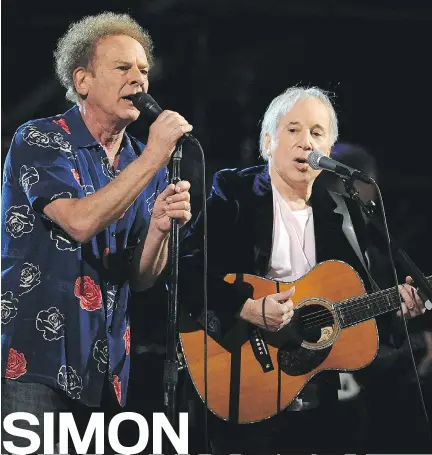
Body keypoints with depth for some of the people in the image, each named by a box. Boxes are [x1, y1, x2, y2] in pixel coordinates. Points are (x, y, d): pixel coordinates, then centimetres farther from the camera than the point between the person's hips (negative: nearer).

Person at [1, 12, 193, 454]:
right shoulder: (39, 140, -5)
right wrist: (154, 157, -17)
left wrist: (159, 227, -10)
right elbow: (81, 222, -21)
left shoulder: (145, 162, 11)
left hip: (103, 368, 6)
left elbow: (141, 279, 10)